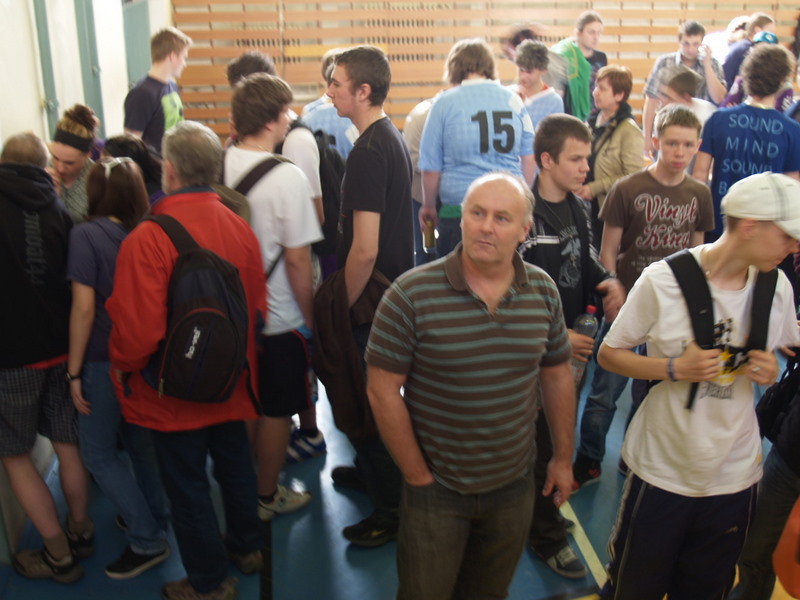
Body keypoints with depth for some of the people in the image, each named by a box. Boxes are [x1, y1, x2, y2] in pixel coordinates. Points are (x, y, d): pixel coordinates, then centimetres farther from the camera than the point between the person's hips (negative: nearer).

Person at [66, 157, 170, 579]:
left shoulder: (86, 235, -14)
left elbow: (84, 308, -18)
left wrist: (74, 371, -10)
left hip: (105, 360, -5)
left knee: (97, 453, 9)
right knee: (140, 439, 21)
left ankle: (147, 540, 9)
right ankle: (153, 517, 35)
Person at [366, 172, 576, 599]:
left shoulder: (543, 291, -5)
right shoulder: (411, 295, -19)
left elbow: (556, 375, 6)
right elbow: (383, 391, -15)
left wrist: (563, 457, 10)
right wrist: (417, 476, -10)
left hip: (515, 484, 4)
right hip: (436, 488, -3)